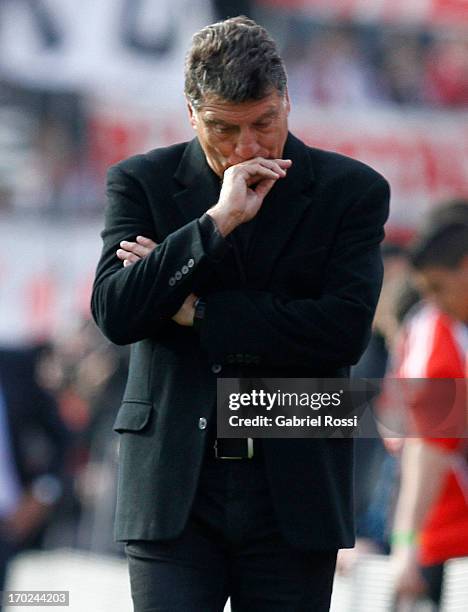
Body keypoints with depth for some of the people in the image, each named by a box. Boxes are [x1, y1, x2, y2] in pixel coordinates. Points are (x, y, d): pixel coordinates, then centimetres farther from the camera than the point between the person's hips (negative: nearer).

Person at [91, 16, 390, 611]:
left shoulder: (352, 190, 2)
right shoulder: (142, 182, 5)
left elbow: (345, 331, -9)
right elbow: (114, 313, -7)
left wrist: (196, 310, -8)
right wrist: (216, 221, -16)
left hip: (293, 491, 0)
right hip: (174, 489, 0)